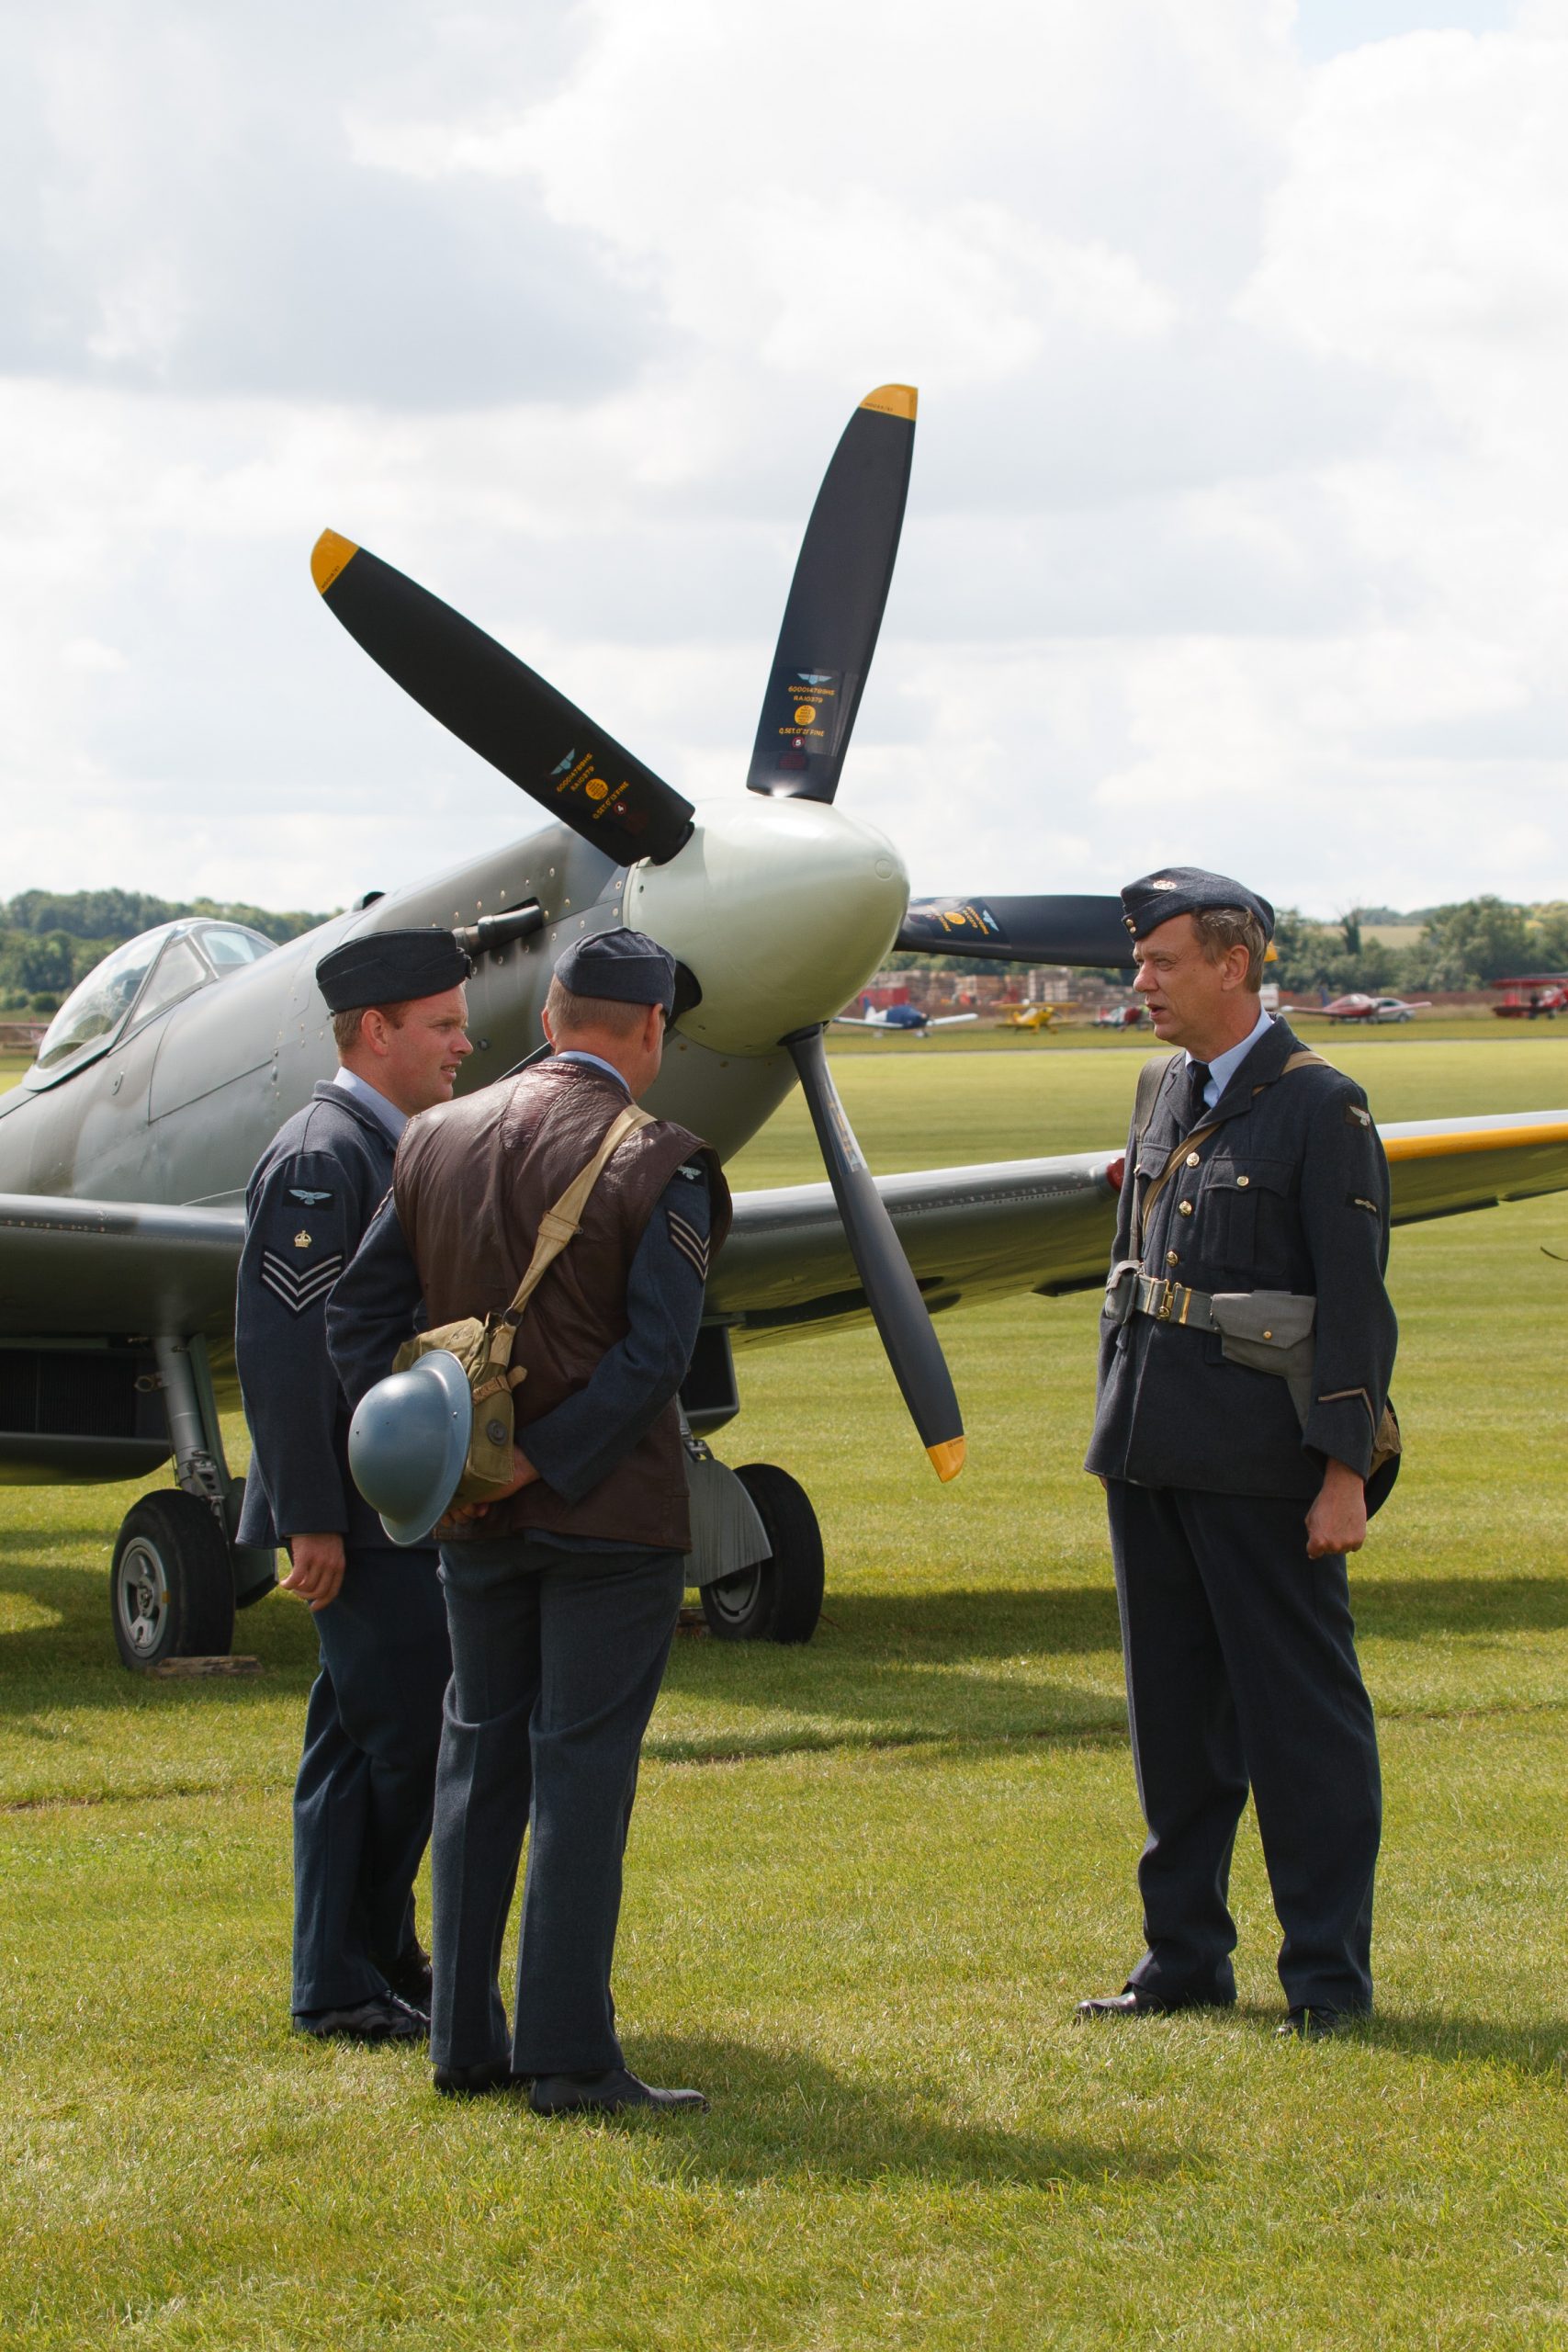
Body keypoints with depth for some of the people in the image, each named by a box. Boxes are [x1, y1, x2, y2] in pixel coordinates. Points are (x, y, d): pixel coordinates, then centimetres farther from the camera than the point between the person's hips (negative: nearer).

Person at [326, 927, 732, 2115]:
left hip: (475, 1517, 5)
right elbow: (654, 1355, -19)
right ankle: (568, 2053, -2)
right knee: (582, 1768, -2)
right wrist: (543, 1463, -15)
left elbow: (360, 1307, 5)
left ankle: (466, 2039, 19)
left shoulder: (437, 1141, 5)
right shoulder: (657, 1165, -12)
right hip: (611, 1513, -5)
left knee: (480, 1755, 15)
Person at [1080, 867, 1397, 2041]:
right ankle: (1185, 1955, 21)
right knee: (1175, 1712, 12)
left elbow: (1355, 1304, -11)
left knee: (1302, 1713, 0)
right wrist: (1120, 1430, 17)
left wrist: (1344, 1474, -15)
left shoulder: (1320, 1107, -9)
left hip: (1260, 1461, -7)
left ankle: (1329, 1972, 6)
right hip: (1154, 1450, 7)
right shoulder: (1165, 1093, 13)